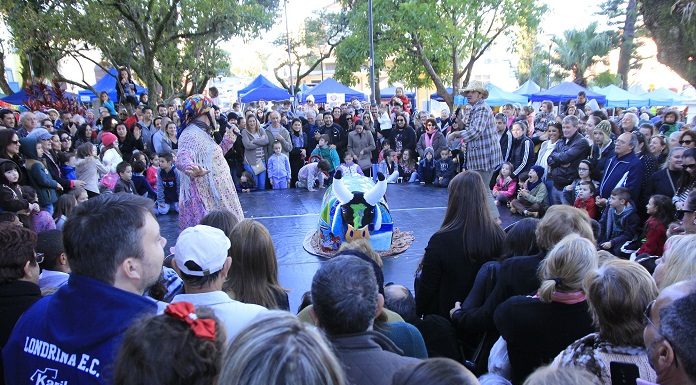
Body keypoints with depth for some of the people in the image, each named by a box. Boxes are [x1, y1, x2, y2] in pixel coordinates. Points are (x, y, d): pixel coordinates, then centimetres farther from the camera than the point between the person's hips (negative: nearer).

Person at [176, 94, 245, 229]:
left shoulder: (201, 132, 17)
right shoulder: (191, 134, -15)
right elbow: (182, 157, -33)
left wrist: (228, 139, 29)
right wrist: (192, 169, -54)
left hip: (217, 195, 10)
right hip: (205, 198, -10)